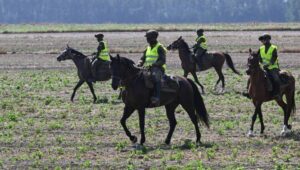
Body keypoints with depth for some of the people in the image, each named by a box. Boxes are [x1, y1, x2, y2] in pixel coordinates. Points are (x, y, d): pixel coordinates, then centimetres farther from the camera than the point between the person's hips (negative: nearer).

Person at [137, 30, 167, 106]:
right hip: (148, 68, 8)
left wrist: (153, 65, -26)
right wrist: (140, 63, -2)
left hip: (158, 69, -8)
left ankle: (156, 97, -50)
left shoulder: (159, 48, -4)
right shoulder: (148, 48, 20)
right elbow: (143, 58, 22)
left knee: (156, 76, -40)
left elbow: (162, 61, -13)